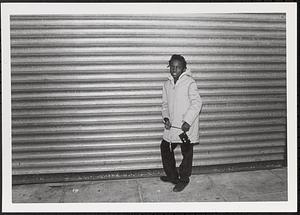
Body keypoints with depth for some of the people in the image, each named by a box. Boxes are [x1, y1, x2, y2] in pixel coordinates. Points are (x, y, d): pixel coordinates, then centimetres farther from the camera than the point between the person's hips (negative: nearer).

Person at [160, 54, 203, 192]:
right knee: (165, 148, 14)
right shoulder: (167, 84, 8)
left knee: (186, 153, 6)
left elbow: (197, 103, -18)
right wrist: (166, 118, -4)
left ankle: (183, 180, 27)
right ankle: (172, 176, 32)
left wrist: (187, 121, -23)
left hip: (186, 126, -6)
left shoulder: (190, 83, -12)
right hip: (172, 126, 7)